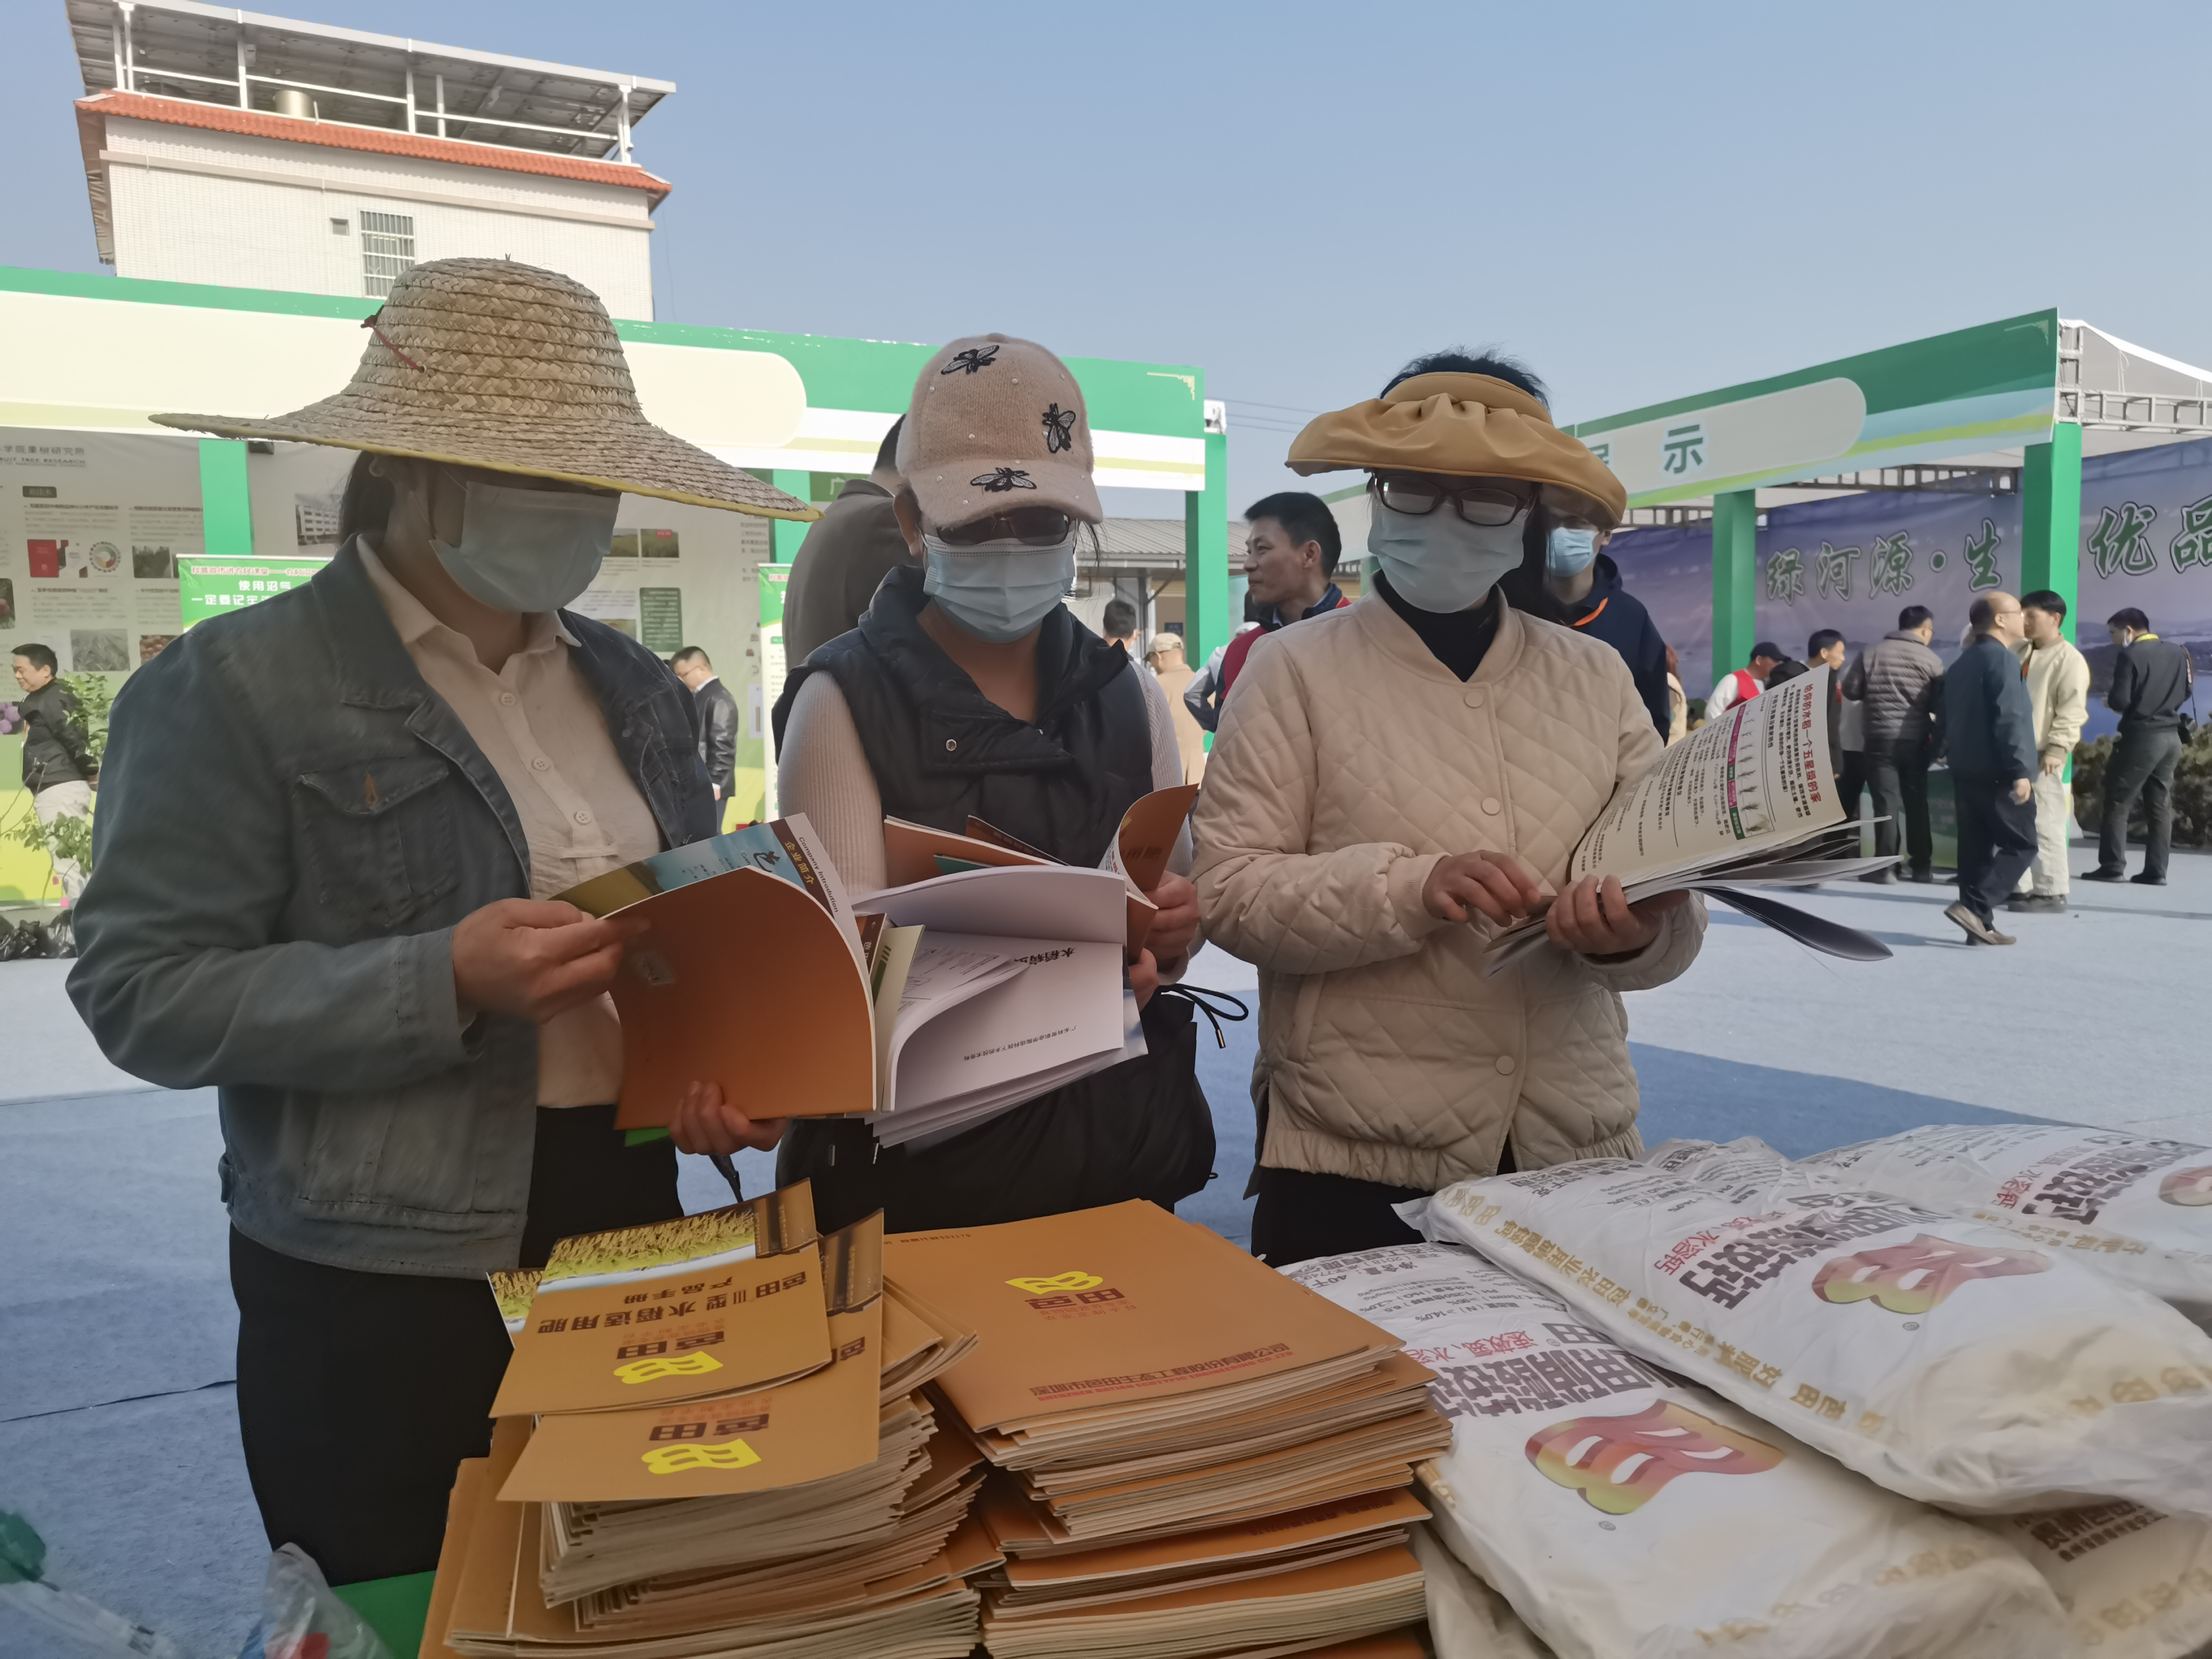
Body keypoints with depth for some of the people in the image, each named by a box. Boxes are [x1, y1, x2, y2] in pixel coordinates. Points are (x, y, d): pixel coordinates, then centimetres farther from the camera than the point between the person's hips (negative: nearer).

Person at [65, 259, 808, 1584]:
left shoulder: (638, 689, 9)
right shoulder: (235, 686, -9)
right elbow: (145, 991, -13)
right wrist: (441, 983, -24)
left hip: (633, 1229, 6)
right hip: (379, 1291, -5)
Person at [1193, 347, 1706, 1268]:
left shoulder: (1596, 675, 9)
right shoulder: (1296, 668, -1)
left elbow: (1676, 916, 6)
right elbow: (1226, 888, -10)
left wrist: (1636, 935, -17)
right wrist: (1412, 890, -23)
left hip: (1579, 1153, 4)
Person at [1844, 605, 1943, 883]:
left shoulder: (1871, 653, 0)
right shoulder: (1931, 660, -2)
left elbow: (1850, 689, 3)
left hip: (1881, 738, 0)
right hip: (1916, 740, 0)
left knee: (1886, 803, -1)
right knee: (1917, 803, 10)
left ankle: (1886, 867, -4)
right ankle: (1921, 866, 15)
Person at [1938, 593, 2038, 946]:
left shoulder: (1961, 664, 16)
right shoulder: (2002, 658, -12)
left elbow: (1947, 718, 20)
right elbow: (2009, 719, -20)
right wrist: (2020, 770, -22)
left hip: (1966, 769, 9)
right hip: (1997, 772, -9)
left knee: (1975, 847, 8)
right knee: (2022, 844, -2)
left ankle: (1980, 925, 9)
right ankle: (1973, 906, -14)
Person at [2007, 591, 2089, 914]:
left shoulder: (2070, 660, -7)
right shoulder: (2019, 651, 16)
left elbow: (2072, 710, -13)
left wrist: (2057, 748, -20)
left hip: (2042, 754, -8)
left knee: (2045, 824, -6)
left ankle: (2051, 892, 1)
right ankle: (2019, 888, 18)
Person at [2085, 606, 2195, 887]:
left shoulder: (2130, 655, -12)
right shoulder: (2178, 652, 9)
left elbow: (2120, 700, -17)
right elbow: (2187, 691, 16)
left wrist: (2109, 700, 4)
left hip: (2141, 736, -7)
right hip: (2171, 737, 7)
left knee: (2118, 802, 0)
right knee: (2160, 805, 8)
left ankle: (2112, 866, -3)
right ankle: (2156, 871, 7)